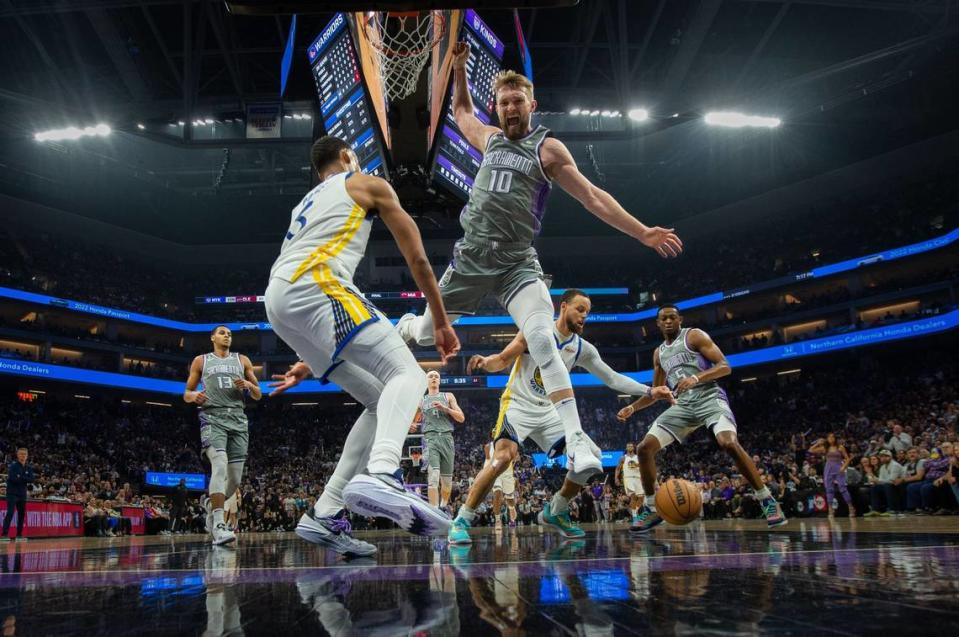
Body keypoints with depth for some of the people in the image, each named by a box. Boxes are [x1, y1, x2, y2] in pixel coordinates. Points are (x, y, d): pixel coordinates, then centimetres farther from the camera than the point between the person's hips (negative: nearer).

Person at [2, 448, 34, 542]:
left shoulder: (29, 468, 9)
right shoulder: (12, 465, -6)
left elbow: (32, 480, -4)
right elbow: (13, 478, -21)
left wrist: (21, 478, -16)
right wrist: (25, 479, -12)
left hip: (22, 494, 6)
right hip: (12, 493, -6)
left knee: (22, 514, 8)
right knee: (10, 513, -16)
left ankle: (19, 535, 15)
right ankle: (5, 535, -17)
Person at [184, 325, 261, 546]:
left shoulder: (242, 360, 18)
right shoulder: (201, 361, 14)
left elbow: (258, 395, 17)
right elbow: (186, 394, 14)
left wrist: (248, 384, -5)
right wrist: (194, 396, -10)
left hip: (238, 420, 4)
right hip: (212, 418, -3)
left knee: (235, 478, 3)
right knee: (220, 464, -28)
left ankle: (211, 503, 35)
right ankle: (219, 525, -34)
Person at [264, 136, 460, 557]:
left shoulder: (307, 203, 38)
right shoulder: (368, 184, 19)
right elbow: (417, 259, 13)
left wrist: (308, 363, 40)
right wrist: (441, 322, 19)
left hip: (277, 301, 7)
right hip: (313, 284, -7)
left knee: (382, 403, 10)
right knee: (407, 375, -17)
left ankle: (324, 515, 6)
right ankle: (381, 475, -46)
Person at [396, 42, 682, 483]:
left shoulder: (548, 148, 0)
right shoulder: (490, 139, 12)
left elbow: (593, 198, -4)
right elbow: (461, 109, 34)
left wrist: (643, 233, -10)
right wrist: (459, 66, 22)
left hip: (517, 263, -4)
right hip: (471, 256, 4)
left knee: (542, 340, -25)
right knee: (426, 334, 15)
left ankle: (577, 442, -29)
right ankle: (405, 327, 55)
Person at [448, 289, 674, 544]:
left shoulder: (583, 349, 4)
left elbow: (613, 379, 6)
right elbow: (502, 360, -10)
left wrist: (649, 392, -3)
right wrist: (486, 361, -33)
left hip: (548, 411, 6)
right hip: (518, 405, -6)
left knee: (591, 456, -3)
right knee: (504, 456, -31)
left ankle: (554, 511, 14)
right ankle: (462, 520, -19)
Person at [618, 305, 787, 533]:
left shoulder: (695, 336, 0)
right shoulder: (659, 353, 19)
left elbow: (725, 366, -8)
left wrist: (695, 378, -24)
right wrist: (632, 407, 13)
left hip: (709, 397, -6)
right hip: (682, 405, 6)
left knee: (729, 443, -31)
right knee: (645, 448, -7)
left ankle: (768, 501, -16)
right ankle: (652, 509, 3)